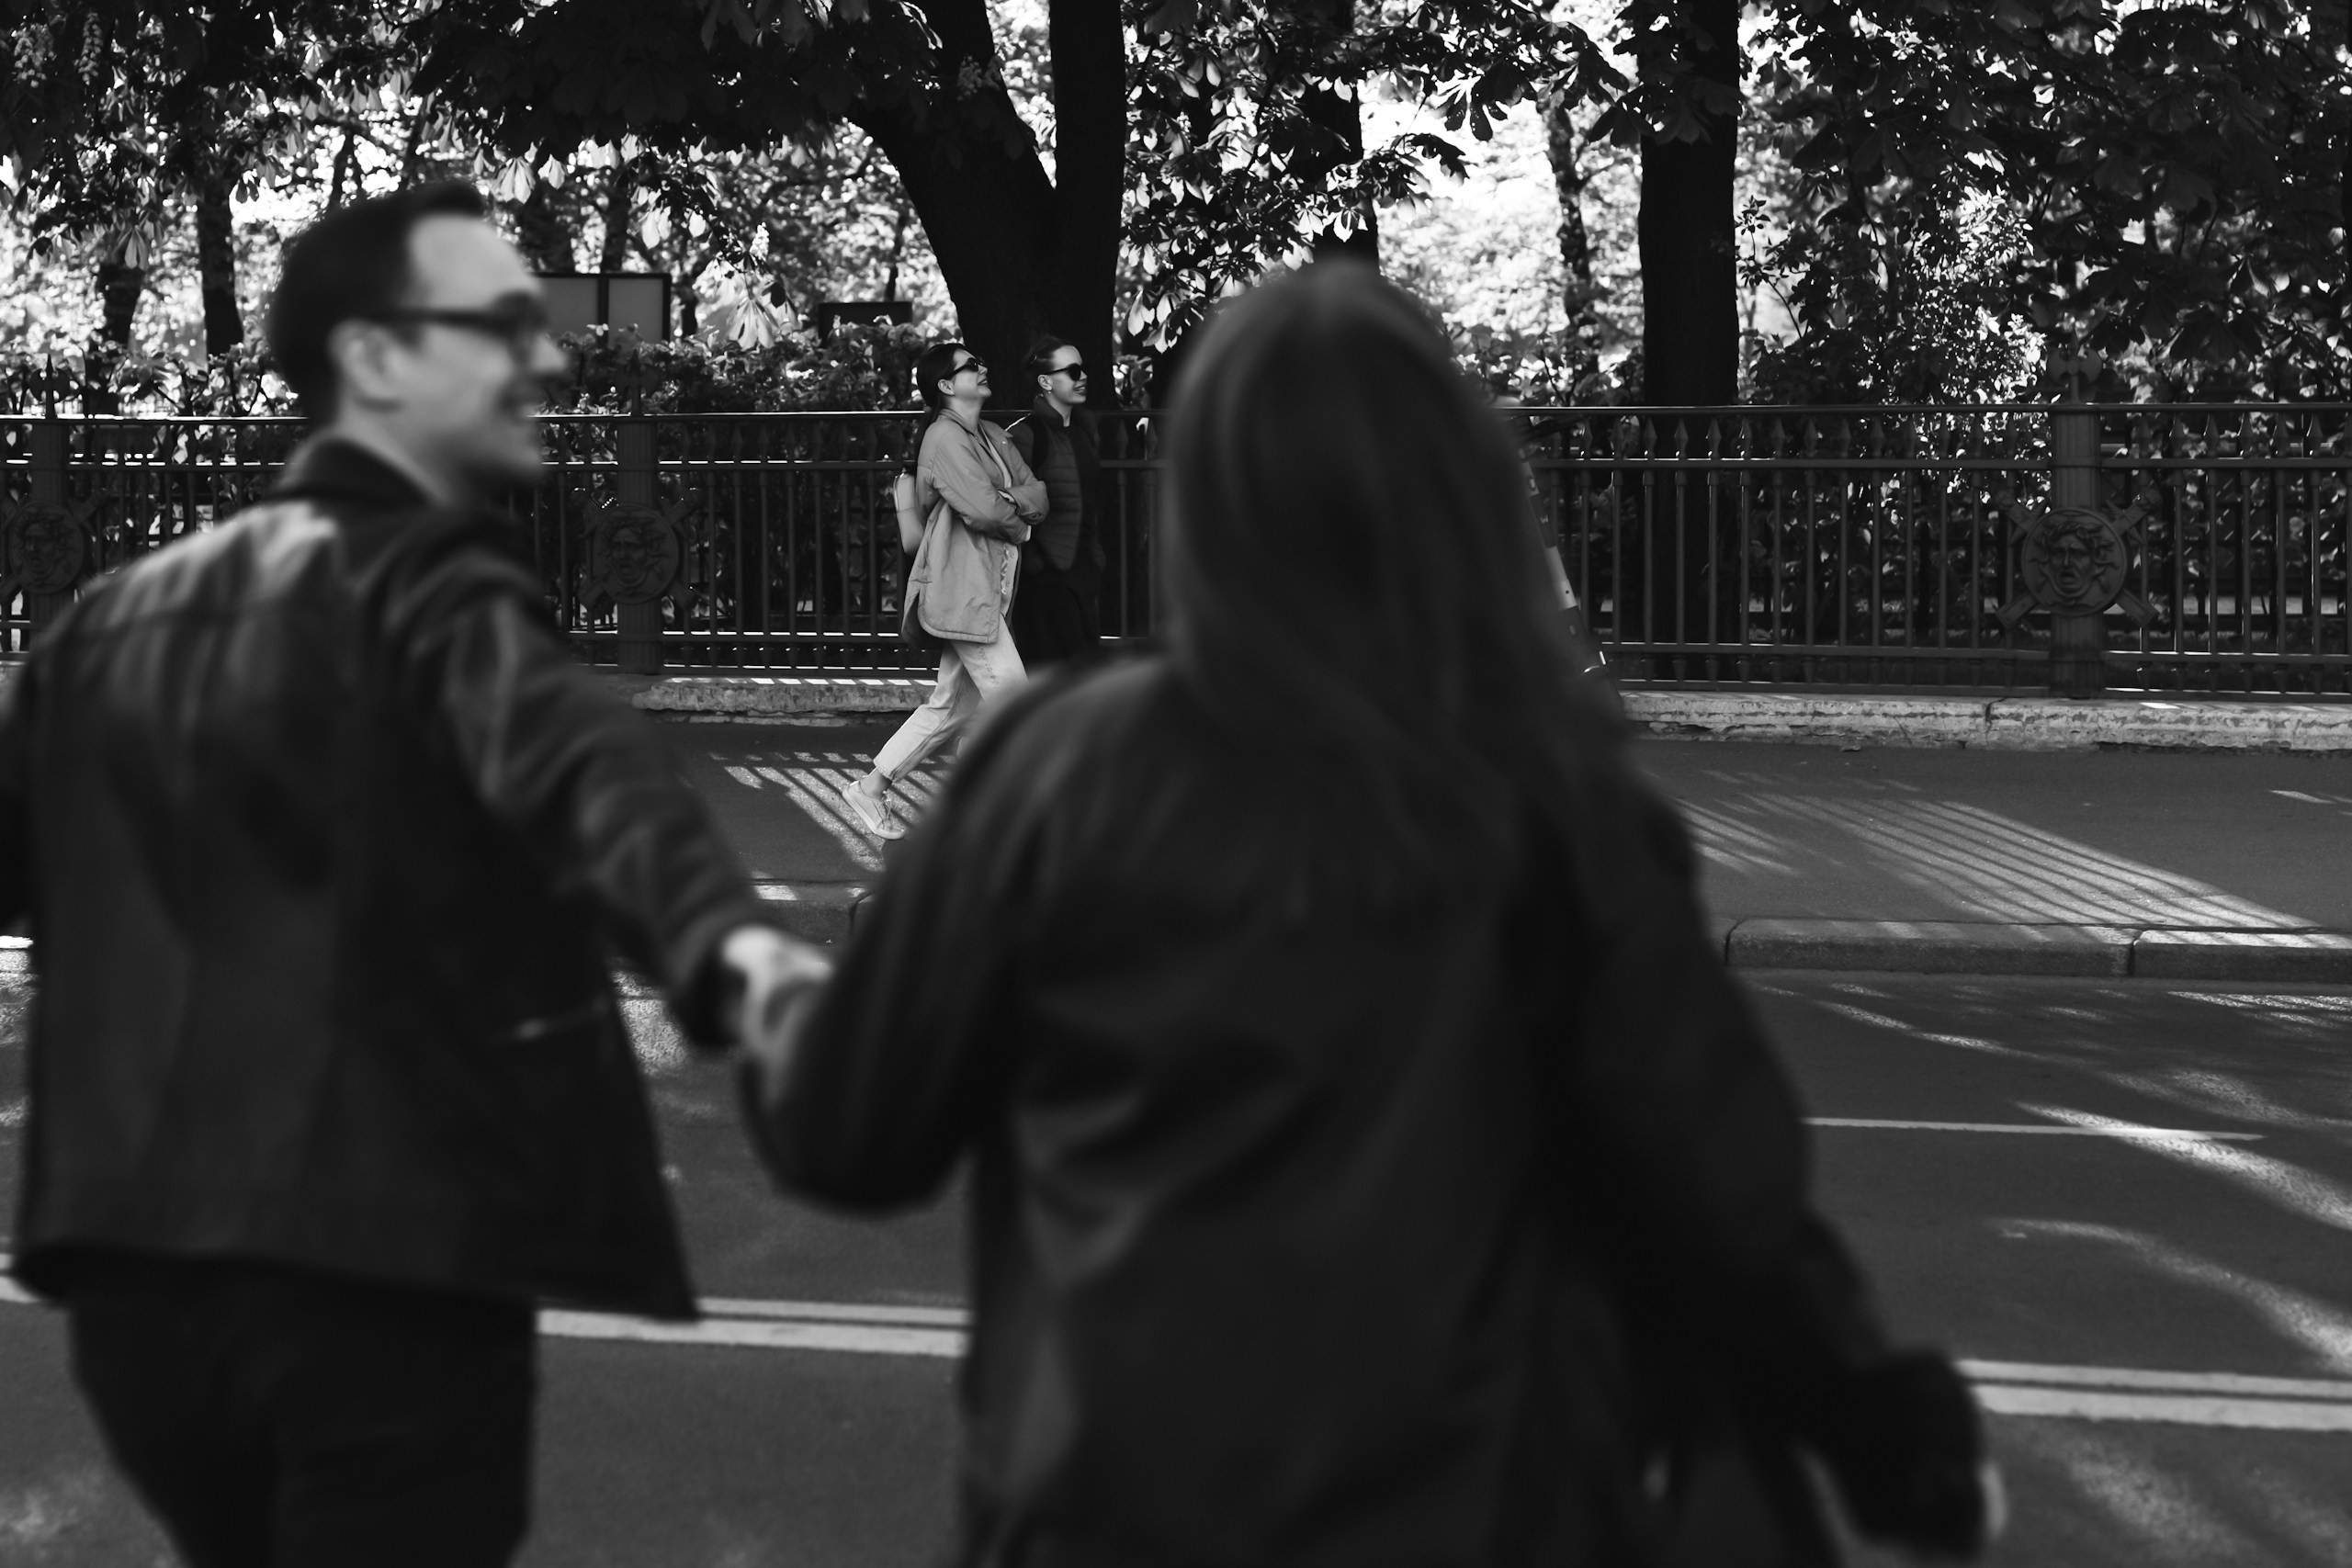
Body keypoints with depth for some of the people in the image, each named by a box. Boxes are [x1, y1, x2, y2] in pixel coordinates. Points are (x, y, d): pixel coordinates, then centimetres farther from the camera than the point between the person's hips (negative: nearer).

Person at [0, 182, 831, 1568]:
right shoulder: (427, 586, -10)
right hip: (381, 1268, -7)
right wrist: (723, 933, -48)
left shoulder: (124, 617, 13)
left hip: (136, 1274, 7)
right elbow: (577, 765, -30)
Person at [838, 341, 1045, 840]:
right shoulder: (945, 437, -10)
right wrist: (1018, 518, 1)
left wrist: (1007, 502, -11)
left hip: (988, 589, 9)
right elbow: (983, 511, -19)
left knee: (950, 708, 12)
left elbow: (1039, 497, 10)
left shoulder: (993, 437, 19)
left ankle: (871, 786, 19)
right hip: (961, 588, -9)